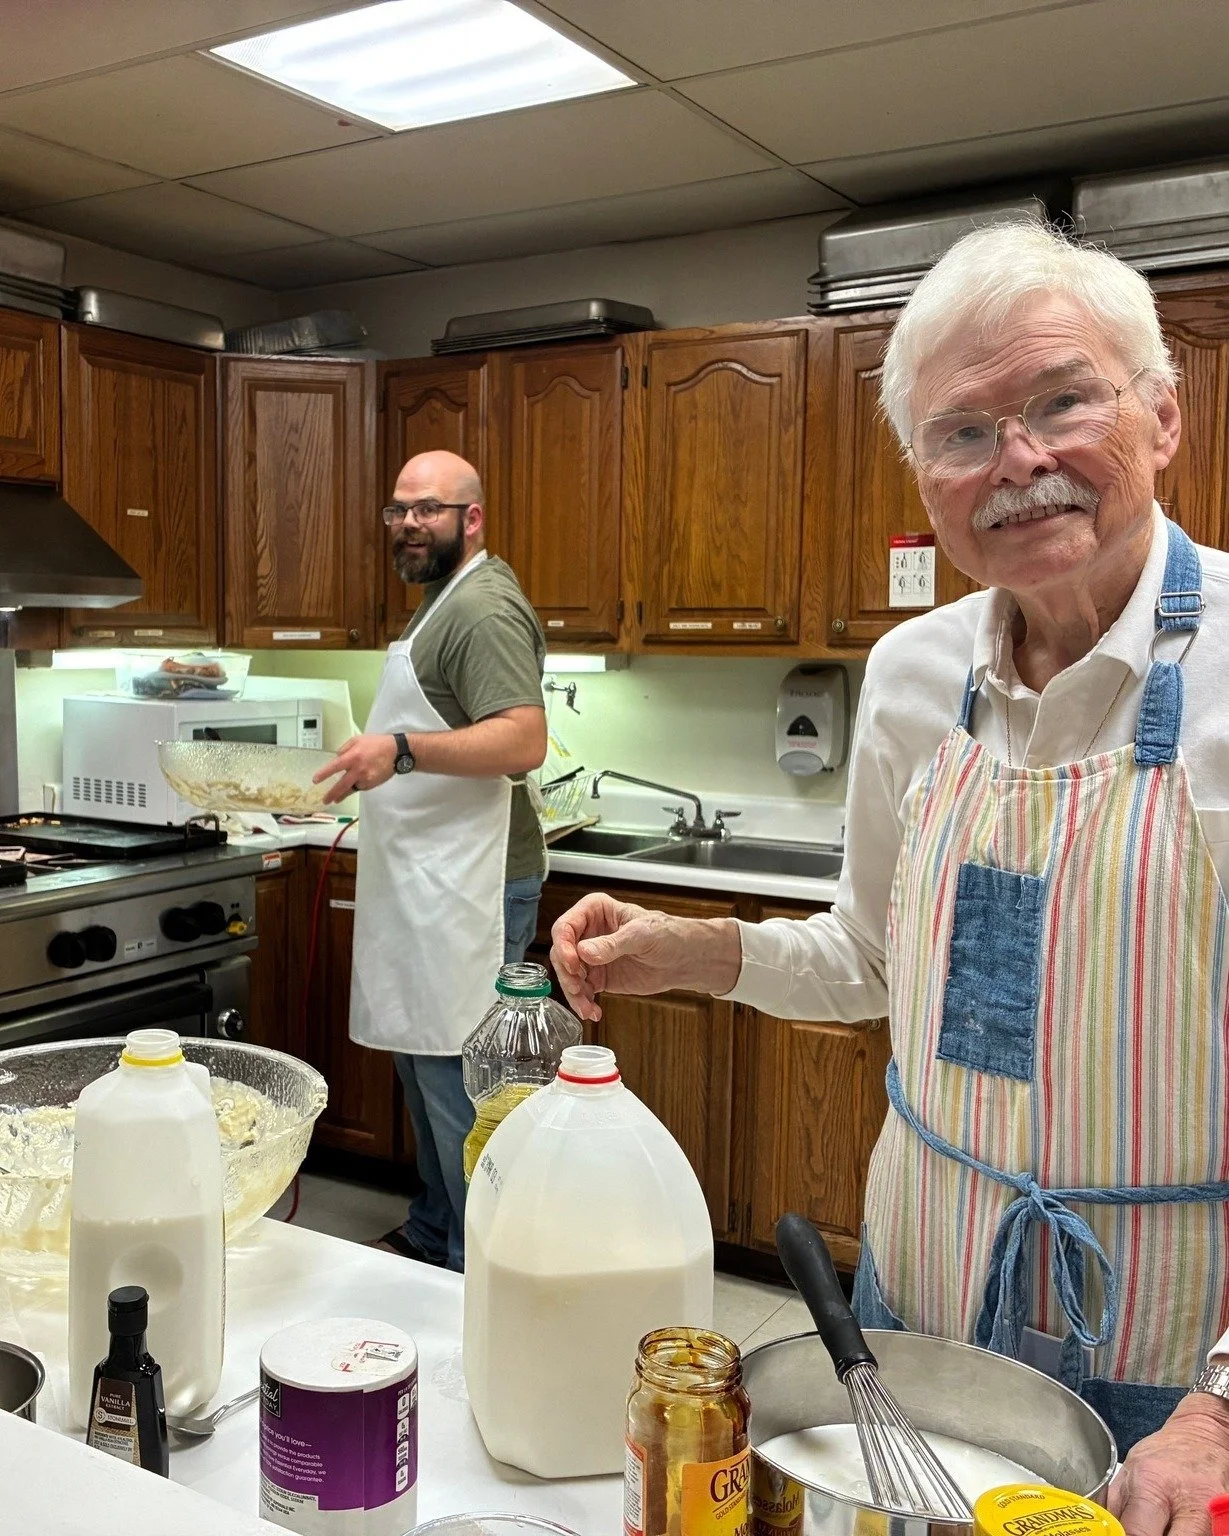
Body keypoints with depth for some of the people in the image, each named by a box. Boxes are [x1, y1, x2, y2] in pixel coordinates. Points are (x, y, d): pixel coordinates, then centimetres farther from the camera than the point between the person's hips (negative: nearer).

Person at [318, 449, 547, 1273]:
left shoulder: (484, 608, -14)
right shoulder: (445, 602, 20)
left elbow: (524, 741, -27)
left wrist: (402, 749, -34)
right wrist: (375, 758, 22)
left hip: (468, 888, -11)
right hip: (427, 884, 11)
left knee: (458, 1081, -7)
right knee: (424, 1064, 17)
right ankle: (432, 1234, 30)